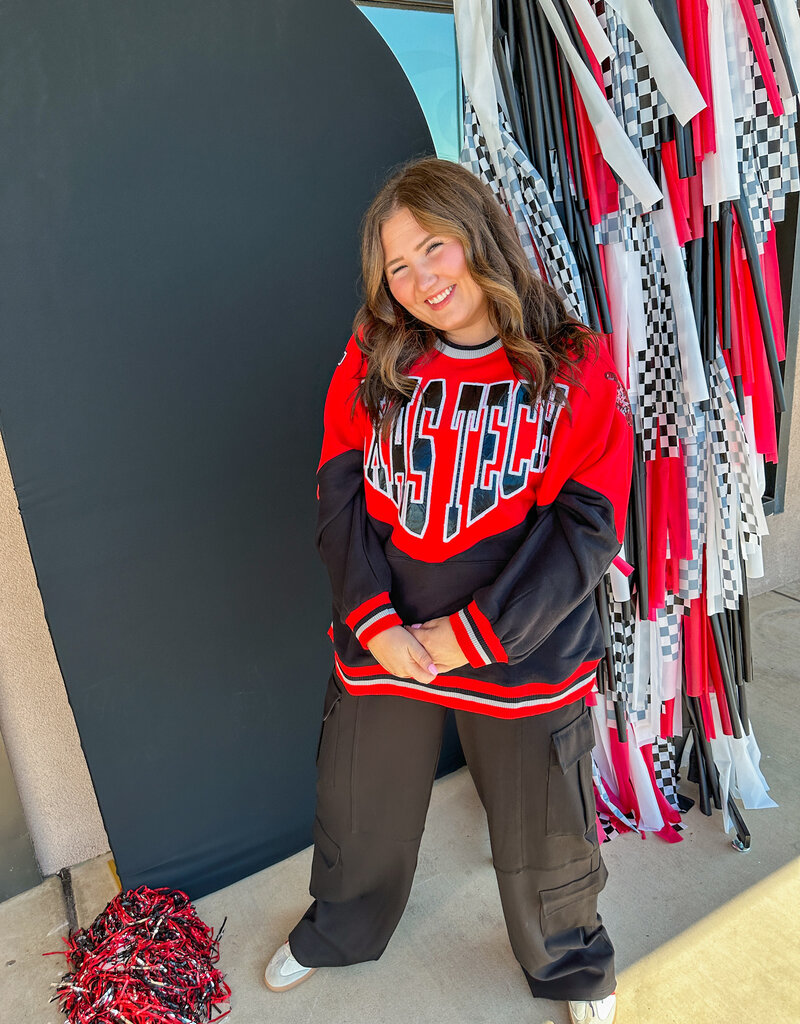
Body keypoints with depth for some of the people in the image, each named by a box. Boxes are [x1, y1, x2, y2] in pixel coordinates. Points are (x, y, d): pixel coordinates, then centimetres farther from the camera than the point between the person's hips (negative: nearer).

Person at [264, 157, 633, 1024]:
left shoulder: (577, 370, -11)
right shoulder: (371, 365, -3)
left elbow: (585, 529, -14)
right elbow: (342, 497, -4)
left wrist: (468, 634, -18)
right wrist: (375, 621, -15)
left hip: (523, 656, -1)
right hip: (381, 647, 3)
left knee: (544, 840, 20)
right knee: (358, 815, 24)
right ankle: (338, 933, 59)